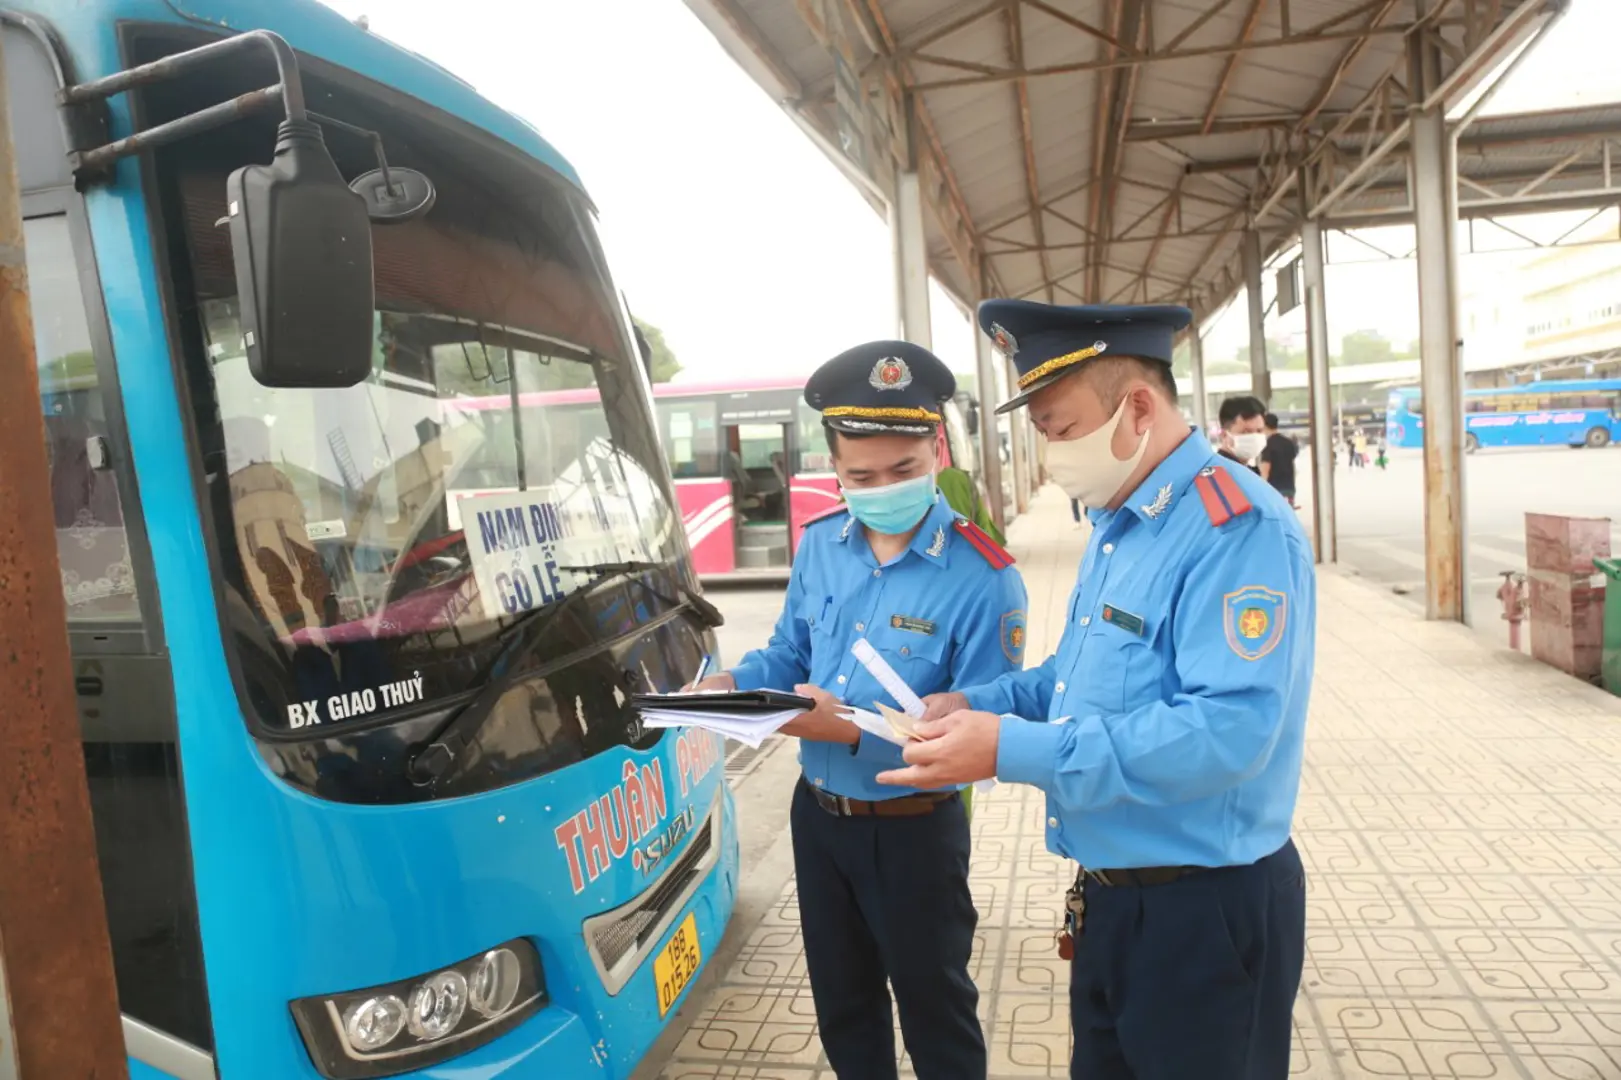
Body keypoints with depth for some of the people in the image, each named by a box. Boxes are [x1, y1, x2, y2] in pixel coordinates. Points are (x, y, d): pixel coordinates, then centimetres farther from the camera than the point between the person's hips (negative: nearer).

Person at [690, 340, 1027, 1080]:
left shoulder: (983, 578, -23)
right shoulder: (819, 545, -4)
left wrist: (855, 731, -34)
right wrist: (732, 685, -14)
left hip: (915, 830, -5)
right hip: (816, 813, 6)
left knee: (934, 1008, 18)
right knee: (840, 1000, 26)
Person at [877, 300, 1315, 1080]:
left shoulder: (1237, 531, -23)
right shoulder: (1115, 525, 8)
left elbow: (1229, 731, -32)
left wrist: (1013, 750, -31)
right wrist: (979, 705, 1)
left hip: (1208, 915, -9)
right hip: (1111, 897, 9)